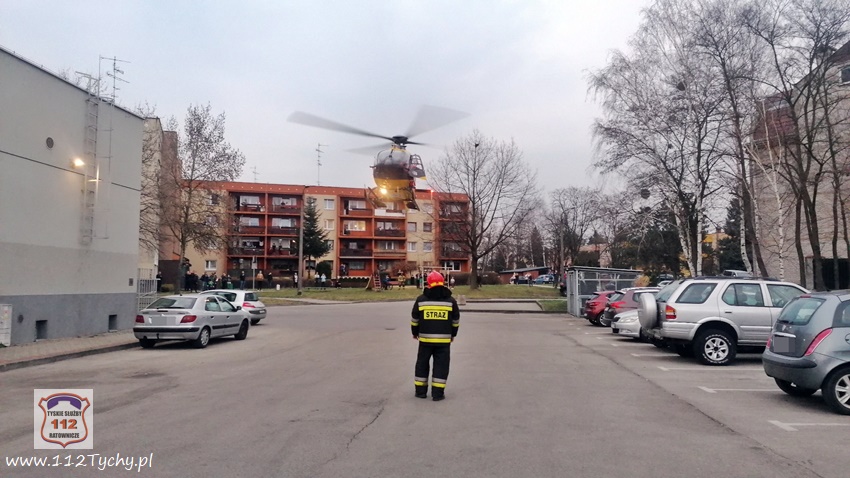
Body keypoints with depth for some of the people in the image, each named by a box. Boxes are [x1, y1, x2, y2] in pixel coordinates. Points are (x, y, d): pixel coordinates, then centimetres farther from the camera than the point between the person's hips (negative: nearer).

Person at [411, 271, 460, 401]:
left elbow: (414, 319, 6)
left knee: (422, 363, 13)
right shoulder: (451, 301, 0)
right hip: (444, 339, 0)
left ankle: (420, 391, 19)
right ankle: (437, 393, 5)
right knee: (441, 365, 6)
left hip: (425, 338, 1)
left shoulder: (421, 300, -1)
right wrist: (453, 334, 22)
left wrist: (415, 333, 21)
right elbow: (456, 320, 8)